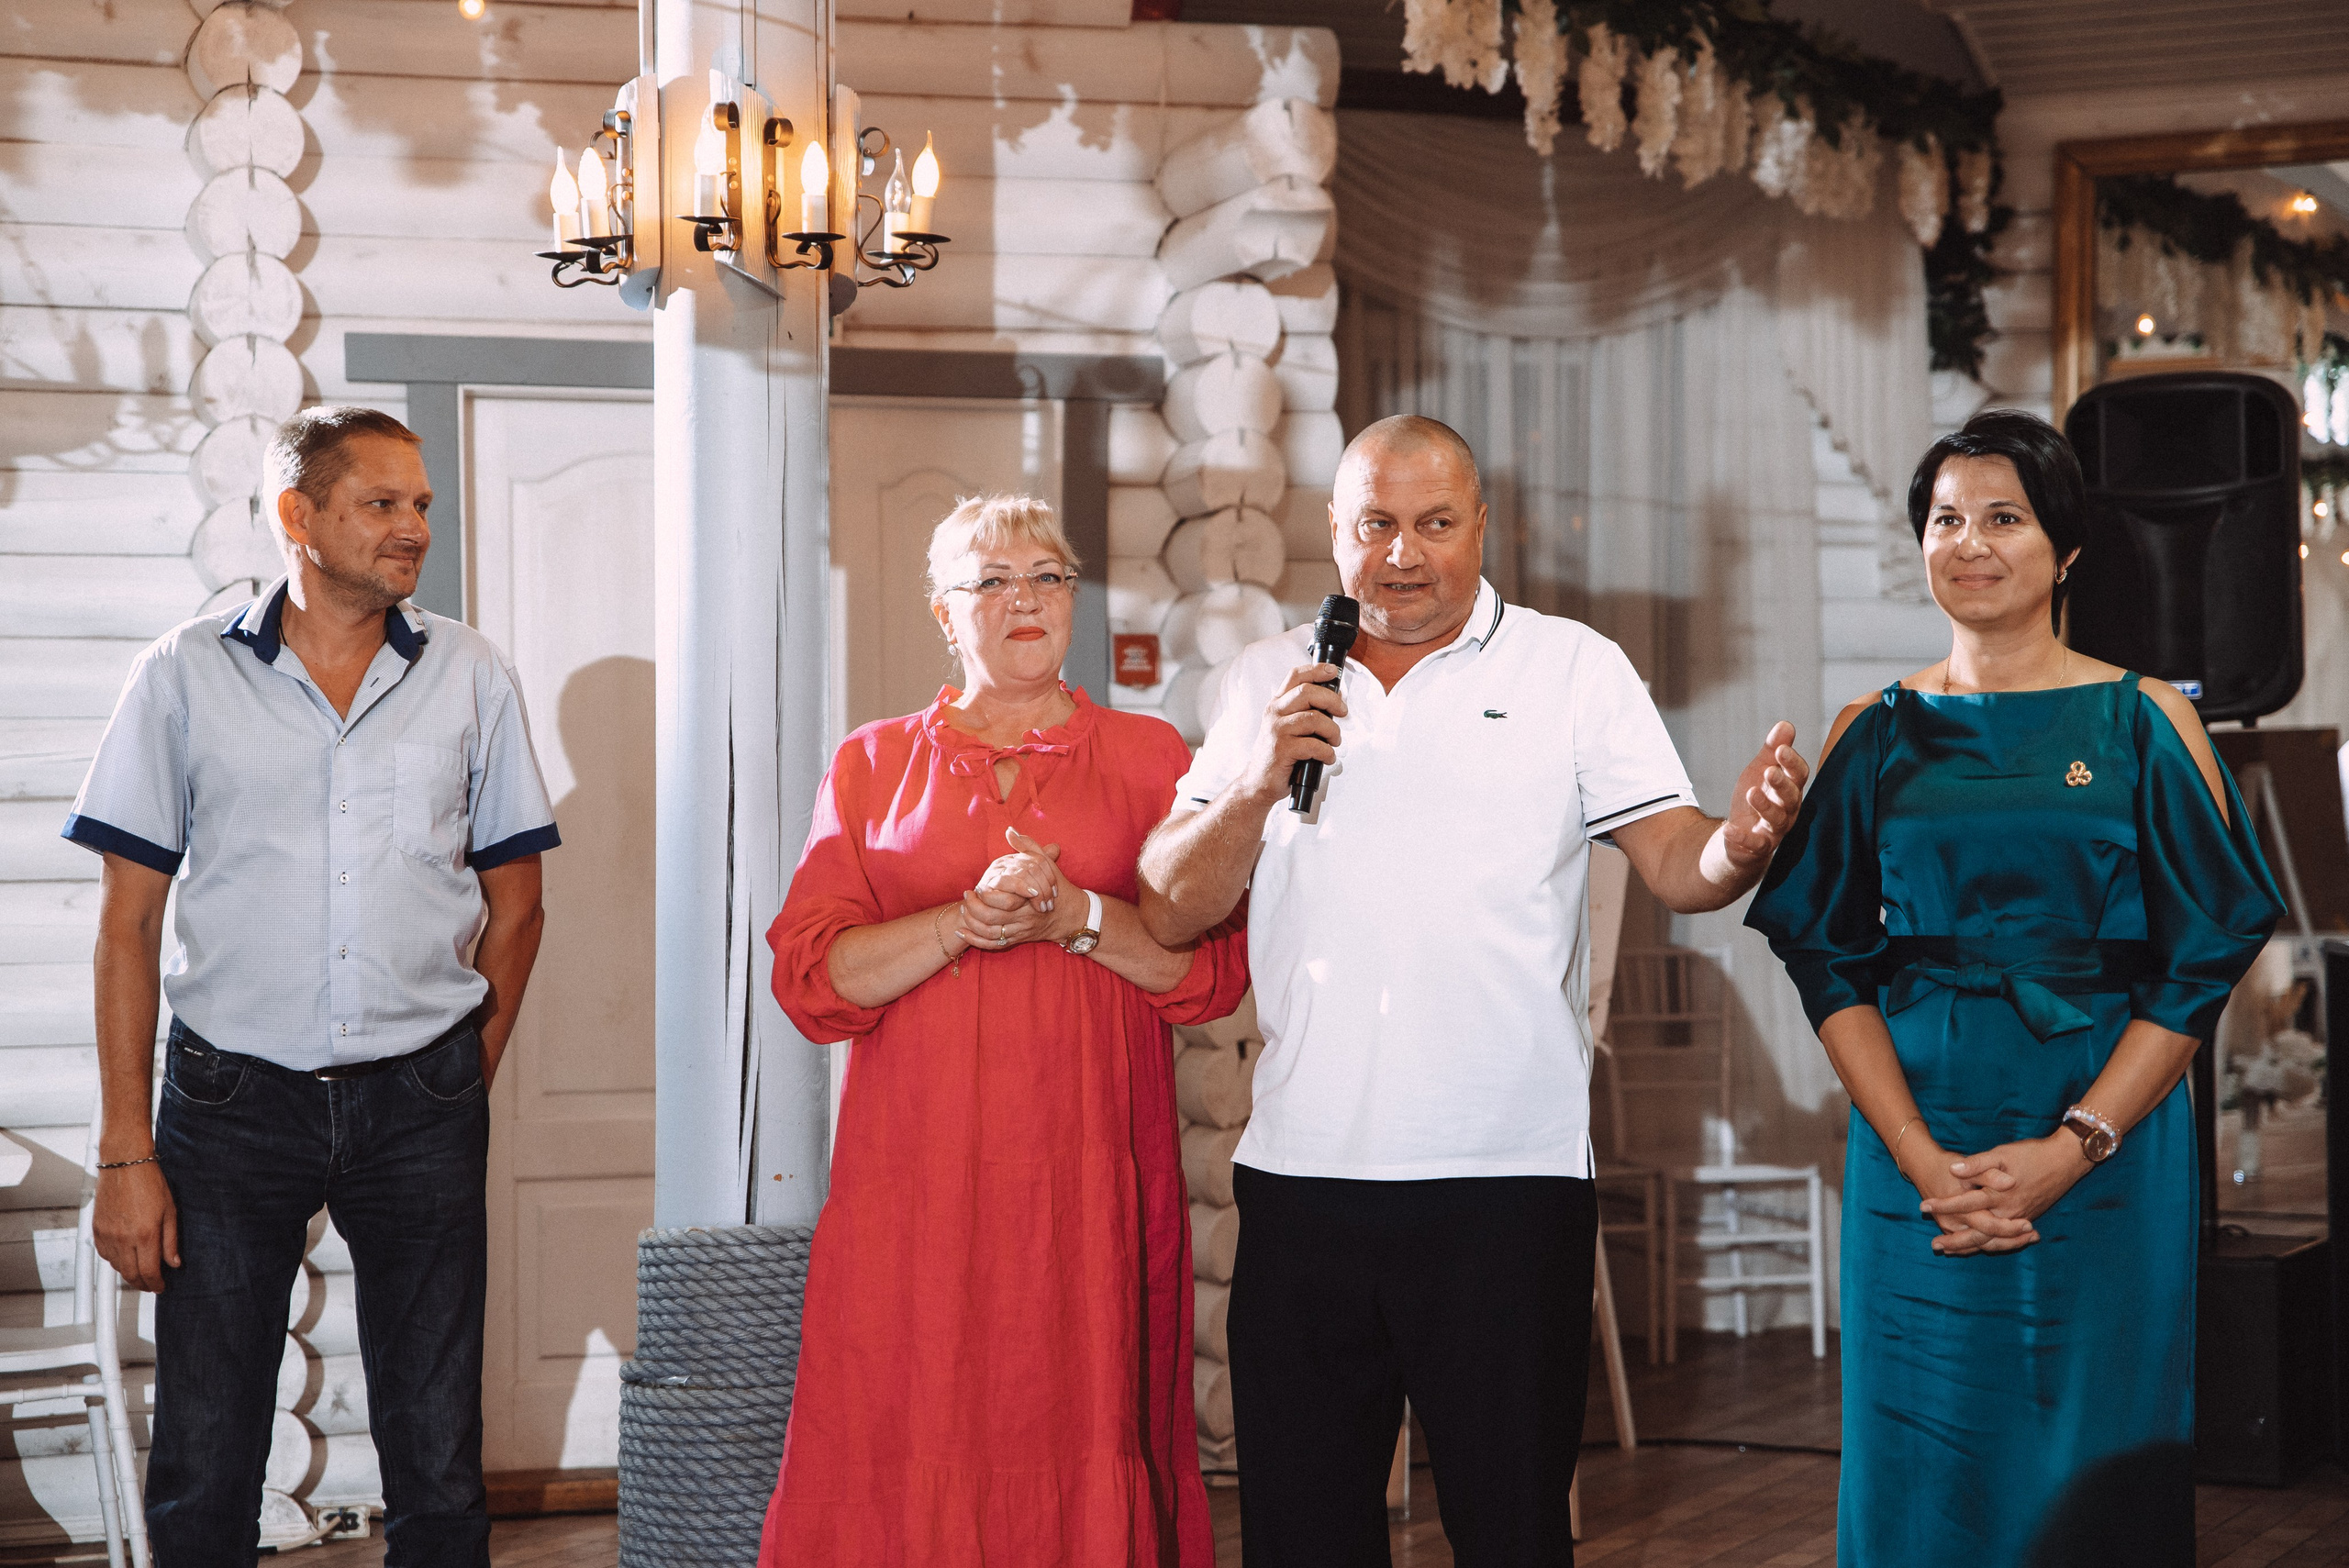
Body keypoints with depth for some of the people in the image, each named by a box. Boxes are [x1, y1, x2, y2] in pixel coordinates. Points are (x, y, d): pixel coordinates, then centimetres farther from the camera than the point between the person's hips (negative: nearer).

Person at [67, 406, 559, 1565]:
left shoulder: (471, 676, 5)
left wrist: (460, 1088, 6)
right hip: (233, 1095, -1)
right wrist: (125, 1149, -5)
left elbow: (513, 903, 12)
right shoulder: (187, 675, 0)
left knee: (437, 1469, 5)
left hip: (420, 1101, 1)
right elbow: (130, 918, 0)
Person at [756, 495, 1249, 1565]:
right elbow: (809, 977, 2)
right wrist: (966, 921, -12)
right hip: (916, 1180, 0)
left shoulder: (1147, 757, 11)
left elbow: (1214, 971, 3)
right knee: (904, 1457, -5)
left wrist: (1078, 917, -12)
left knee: (1082, 1449, -2)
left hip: (1089, 1179, 0)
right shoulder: (874, 766, 12)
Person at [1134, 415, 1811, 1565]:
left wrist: (1742, 842, -26)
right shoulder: (1269, 683, 11)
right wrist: (1259, 781, -10)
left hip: (1508, 1176, -2)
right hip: (1300, 1170, 3)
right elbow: (1171, 912, 6)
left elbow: (1674, 861, -3)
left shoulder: (1573, 670, 5)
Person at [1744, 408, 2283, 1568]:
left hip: (2106, 1152, -1)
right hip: (1914, 1151, 1)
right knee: (1923, 1472, 5)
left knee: (2096, 1470, 4)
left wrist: (2071, 1148, -14)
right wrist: (1923, 1160, -12)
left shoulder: (2146, 724, 2)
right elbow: (1828, 960, 2)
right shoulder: (1877, 734, 6)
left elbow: (2203, 961, -4)